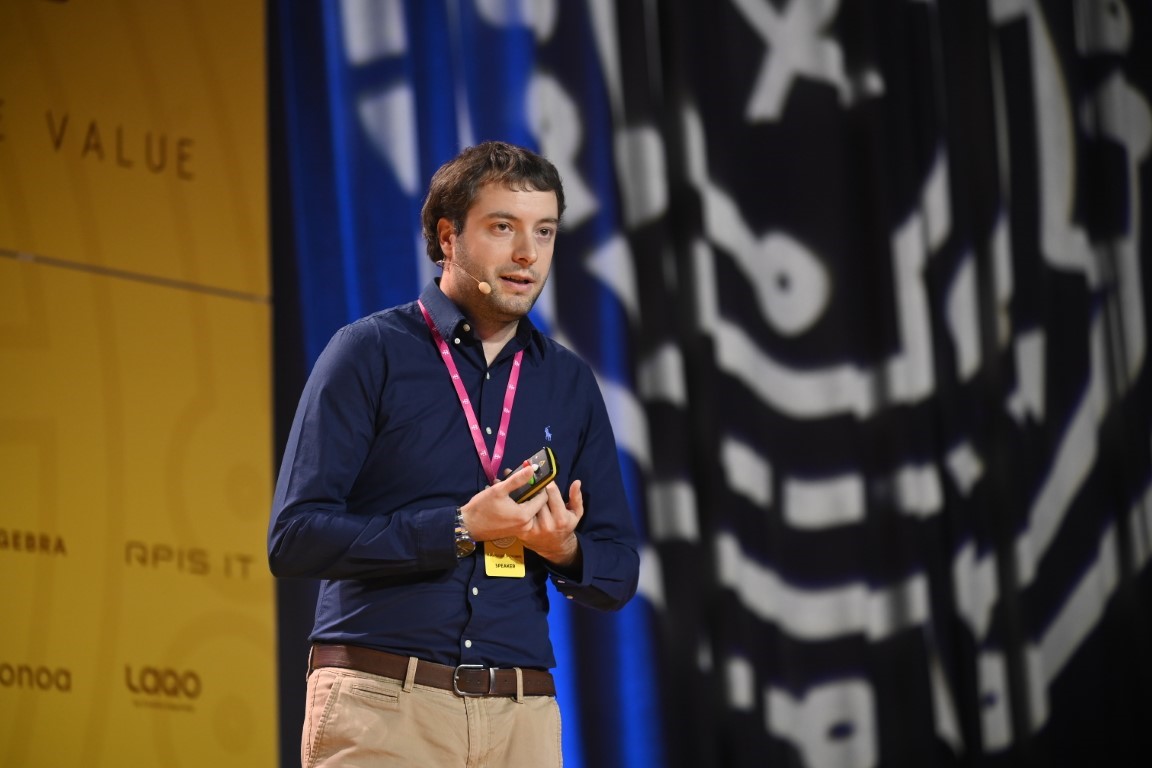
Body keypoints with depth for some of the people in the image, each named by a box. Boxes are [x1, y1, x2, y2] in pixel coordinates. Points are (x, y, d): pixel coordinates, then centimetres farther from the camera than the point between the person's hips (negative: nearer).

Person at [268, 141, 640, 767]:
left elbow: (619, 574, 17)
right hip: (382, 708, -4)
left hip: (522, 715, 4)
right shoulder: (369, 352, 2)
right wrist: (461, 528, -13)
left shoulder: (570, 383, 15)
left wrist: (564, 550, -6)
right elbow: (294, 538, -7)